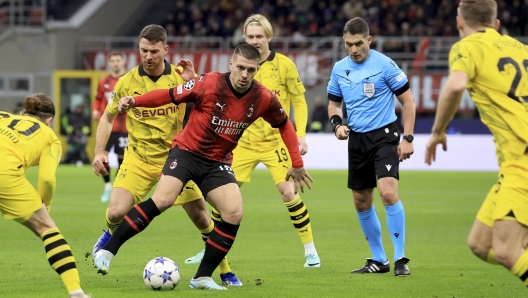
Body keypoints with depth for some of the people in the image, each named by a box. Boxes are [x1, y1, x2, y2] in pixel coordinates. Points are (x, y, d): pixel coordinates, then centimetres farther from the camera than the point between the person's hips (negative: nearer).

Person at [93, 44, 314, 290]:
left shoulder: (263, 99, -9)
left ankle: (203, 277, -2)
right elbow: (170, 95, -12)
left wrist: (296, 164, 9)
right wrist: (134, 101, -25)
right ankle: (108, 250, -14)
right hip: (187, 151, -4)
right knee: (163, 200, -24)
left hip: (218, 162, 4)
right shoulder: (209, 84, -19)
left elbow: (284, 124, 8)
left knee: (234, 213, -15)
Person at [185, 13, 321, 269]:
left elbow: (299, 102, -4)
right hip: (245, 141, 3)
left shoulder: (284, 65, -7)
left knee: (287, 191, -13)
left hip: (275, 141, -3)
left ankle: (310, 250, 1)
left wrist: (300, 134, -12)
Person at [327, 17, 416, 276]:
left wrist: (407, 138, -12)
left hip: (384, 136, -6)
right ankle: (378, 260, 23)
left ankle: (400, 259, -15)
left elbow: (408, 101, -6)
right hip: (357, 139, 6)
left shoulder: (384, 64, -11)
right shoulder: (339, 69, 5)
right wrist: (337, 124, -4)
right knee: (361, 202, 9)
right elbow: (334, 103, 18)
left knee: (388, 193, -22)